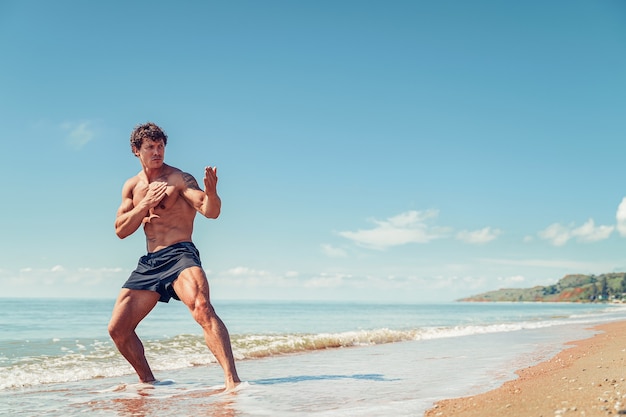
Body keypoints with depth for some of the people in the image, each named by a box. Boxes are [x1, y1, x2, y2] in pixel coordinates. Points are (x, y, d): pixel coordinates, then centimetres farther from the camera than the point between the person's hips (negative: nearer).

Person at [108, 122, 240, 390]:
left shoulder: (179, 179, -4)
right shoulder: (132, 186, 14)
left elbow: (211, 212, -17)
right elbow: (120, 230, 9)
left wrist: (211, 194, -41)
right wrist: (144, 205, -7)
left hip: (179, 255, -7)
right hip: (149, 262, 7)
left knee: (202, 308, -33)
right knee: (117, 329, 6)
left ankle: (232, 380, -39)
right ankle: (148, 382, 25)